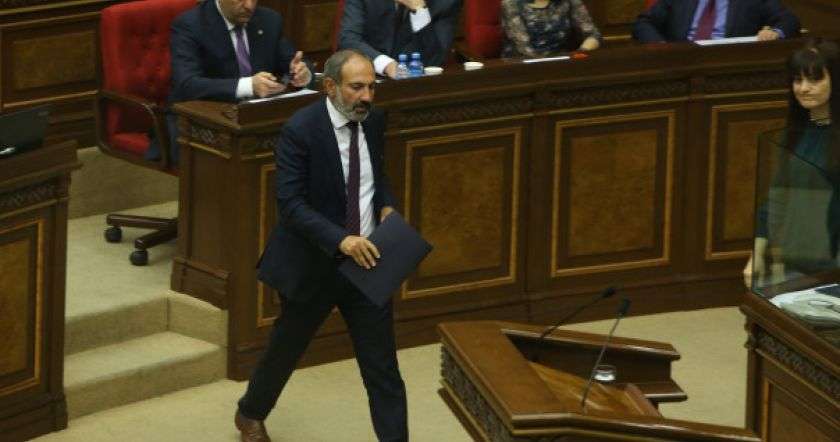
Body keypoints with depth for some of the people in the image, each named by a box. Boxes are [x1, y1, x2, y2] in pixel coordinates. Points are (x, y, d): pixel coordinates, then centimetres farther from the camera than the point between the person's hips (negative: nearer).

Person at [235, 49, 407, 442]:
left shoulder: (373, 120, -1)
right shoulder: (300, 130, -19)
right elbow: (290, 202, -23)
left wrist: (386, 206, -4)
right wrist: (340, 240, -33)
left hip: (366, 258, 3)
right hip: (314, 263, -3)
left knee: (382, 365, -2)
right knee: (285, 350, 19)